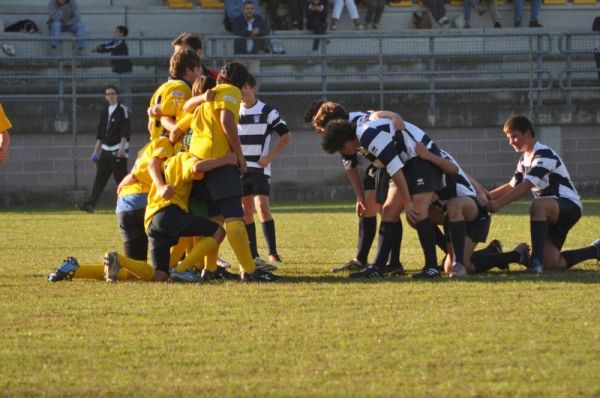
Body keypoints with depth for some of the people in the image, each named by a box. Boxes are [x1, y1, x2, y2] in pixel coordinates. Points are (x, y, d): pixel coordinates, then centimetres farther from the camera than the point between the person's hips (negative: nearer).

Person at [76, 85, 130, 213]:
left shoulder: (122, 110, -3)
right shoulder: (104, 111, 16)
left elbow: (125, 131, -11)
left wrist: (122, 148, -19)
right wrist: (96, 150, 15)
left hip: (118, 150, -6)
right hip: (105, 149, 6)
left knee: (121, 178, -5)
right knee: (100, 178, -1)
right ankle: (90, 204, -8)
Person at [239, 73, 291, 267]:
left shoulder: (266, 111, -4)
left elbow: (286, 135, -1)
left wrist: (269, 156, -8)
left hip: (259, 168, -5)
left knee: (262, 206, -17)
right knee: (246, 210, 5)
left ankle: (273, 253, -18)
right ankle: (253, 255, 11)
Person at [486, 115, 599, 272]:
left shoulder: (544, 155, -18)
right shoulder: (525, 159, 12)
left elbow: (526, 186, -29)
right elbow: (512, 185, 15)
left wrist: (499, 203, -36)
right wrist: (488, 196, -2)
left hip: (569, 206, -9)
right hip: (552, 211, 9)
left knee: (537, 205, -41)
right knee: (552, 264, -1)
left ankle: (536, 260, -40)